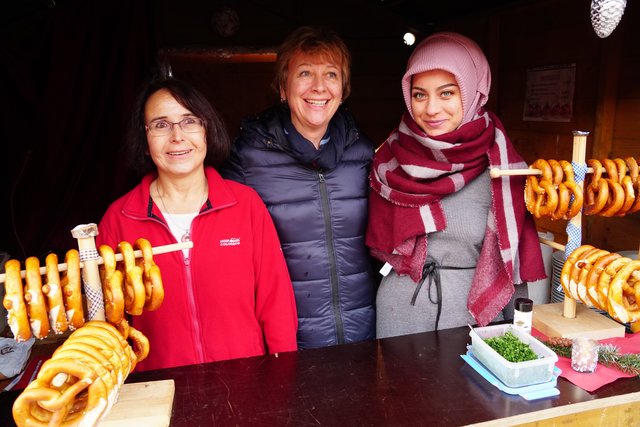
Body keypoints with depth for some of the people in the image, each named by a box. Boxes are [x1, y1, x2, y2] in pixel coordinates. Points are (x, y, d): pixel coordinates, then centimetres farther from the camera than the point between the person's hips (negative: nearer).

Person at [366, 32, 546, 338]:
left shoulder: (498, 163, -10)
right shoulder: (391, 157, -4)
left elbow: (512, 256, -4)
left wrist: (514, 330, -3)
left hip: (477, 310, -1)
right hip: (402, 310, 2)